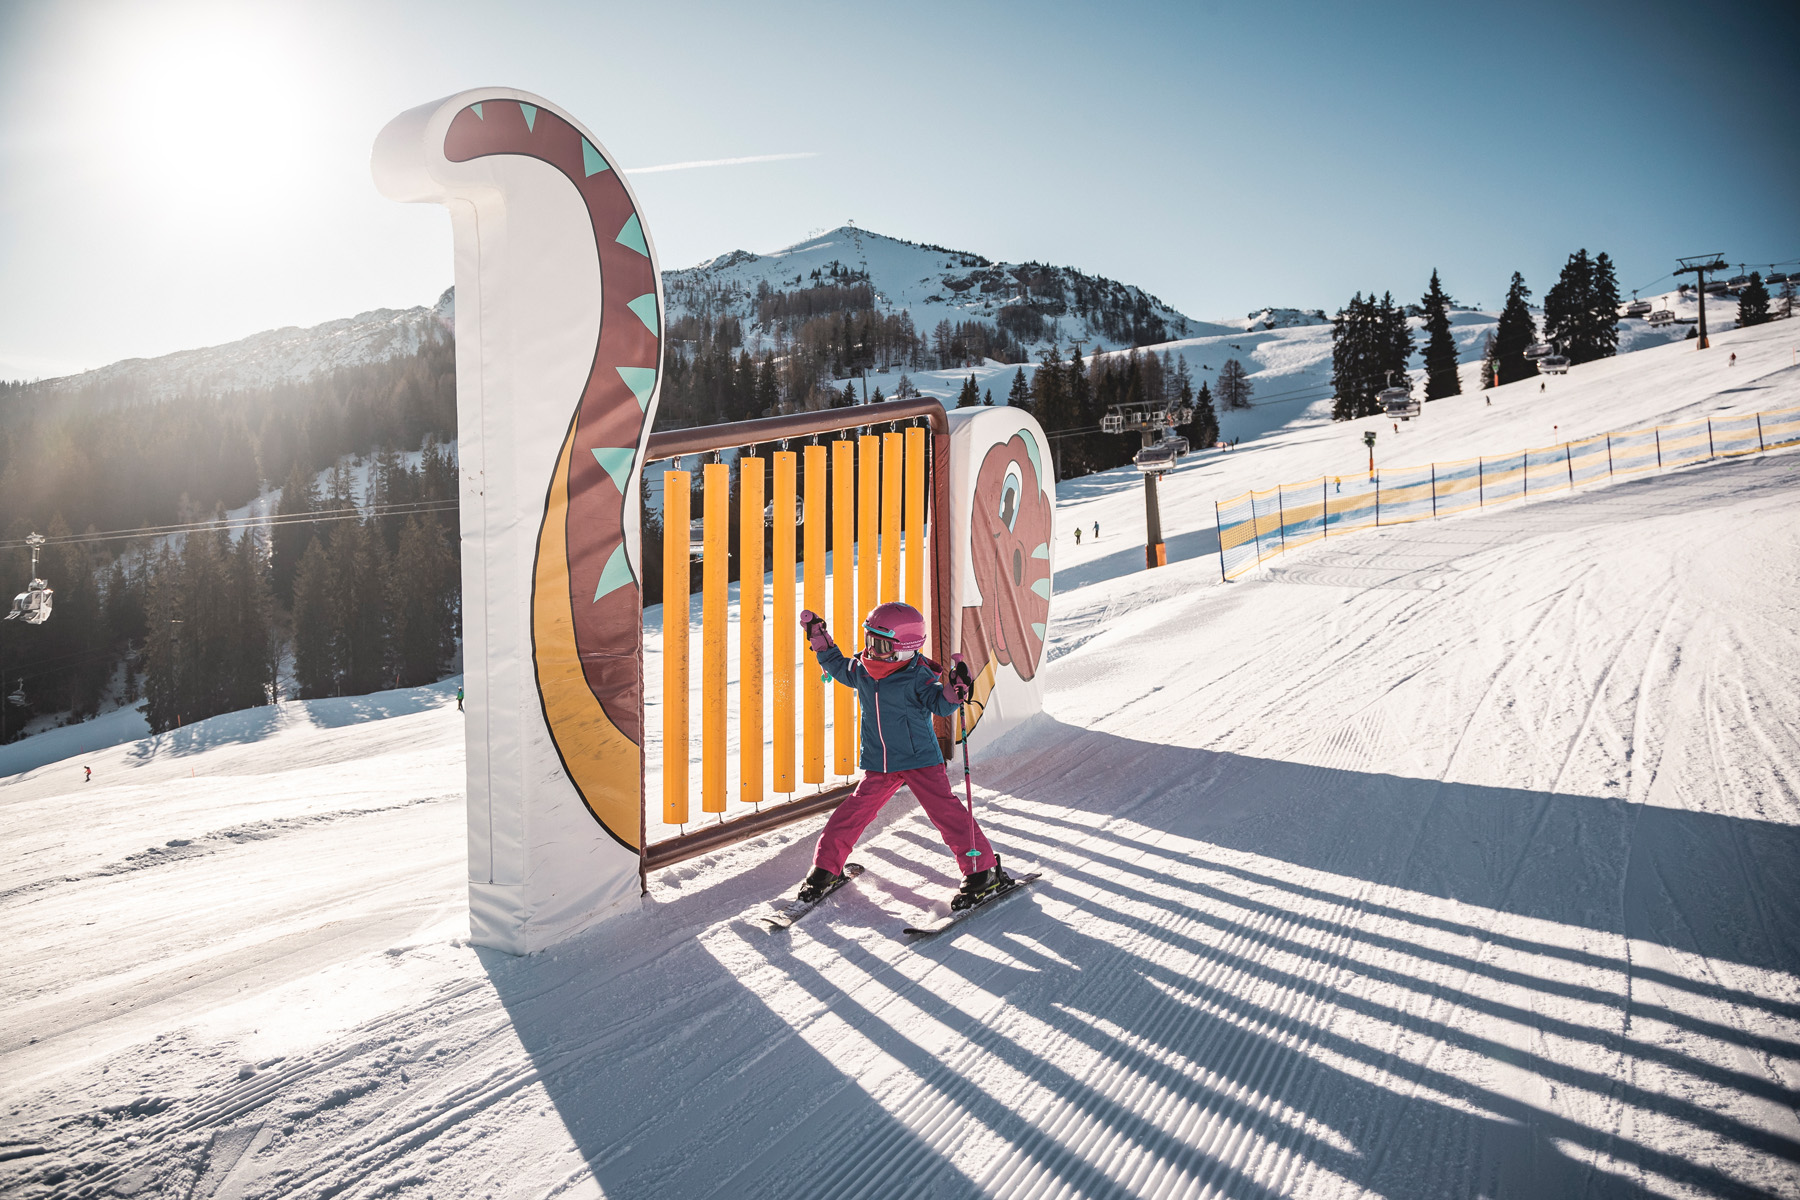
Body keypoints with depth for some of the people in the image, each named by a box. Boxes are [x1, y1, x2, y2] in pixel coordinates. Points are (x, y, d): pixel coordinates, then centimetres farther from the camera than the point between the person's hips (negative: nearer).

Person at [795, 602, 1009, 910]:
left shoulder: (917, 677, -15)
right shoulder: (861, 671, 2)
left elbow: (940, 704, -24)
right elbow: (837, 665, 23)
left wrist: (956, 688, -44)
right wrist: (819, 637, 20)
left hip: (920, 760, -5)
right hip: (878, 766, 5)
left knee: (945, 812, -9)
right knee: (853, 812, 2)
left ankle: (983, 870, 1)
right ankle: (826, 867, 17)